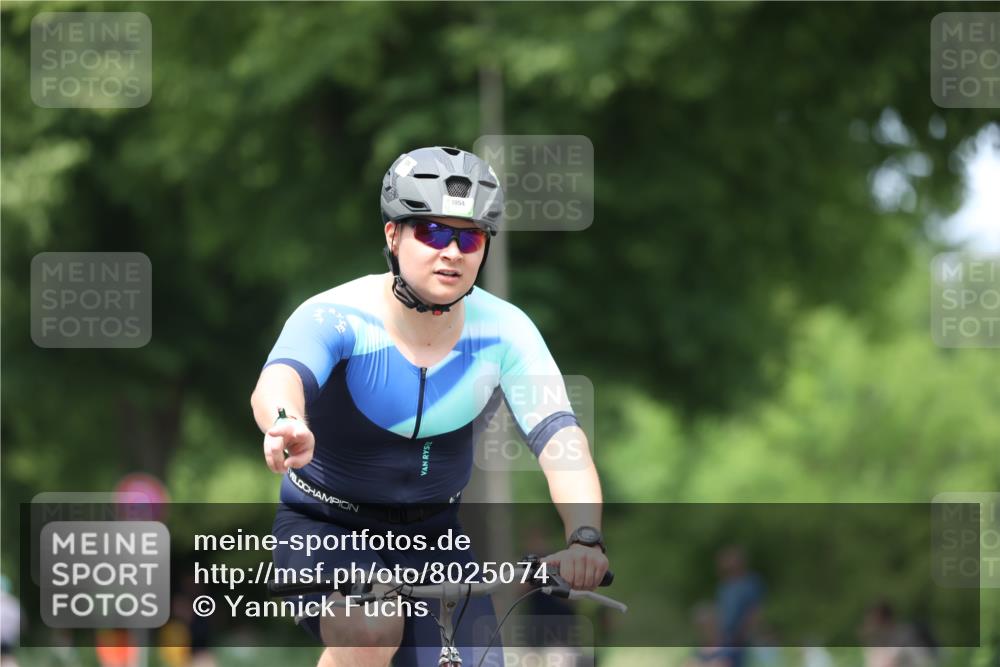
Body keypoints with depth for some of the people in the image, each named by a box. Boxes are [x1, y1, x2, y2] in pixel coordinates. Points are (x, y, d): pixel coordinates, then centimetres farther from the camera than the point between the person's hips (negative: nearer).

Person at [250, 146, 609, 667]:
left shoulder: (503, 332, -12)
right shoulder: (337, 318, -22)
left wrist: (584, 537, -45)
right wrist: (286, 426, -69)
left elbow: (559, 436, -25)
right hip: (326, 532, -4)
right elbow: (277, 380, -43)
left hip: (432, 539, 4)